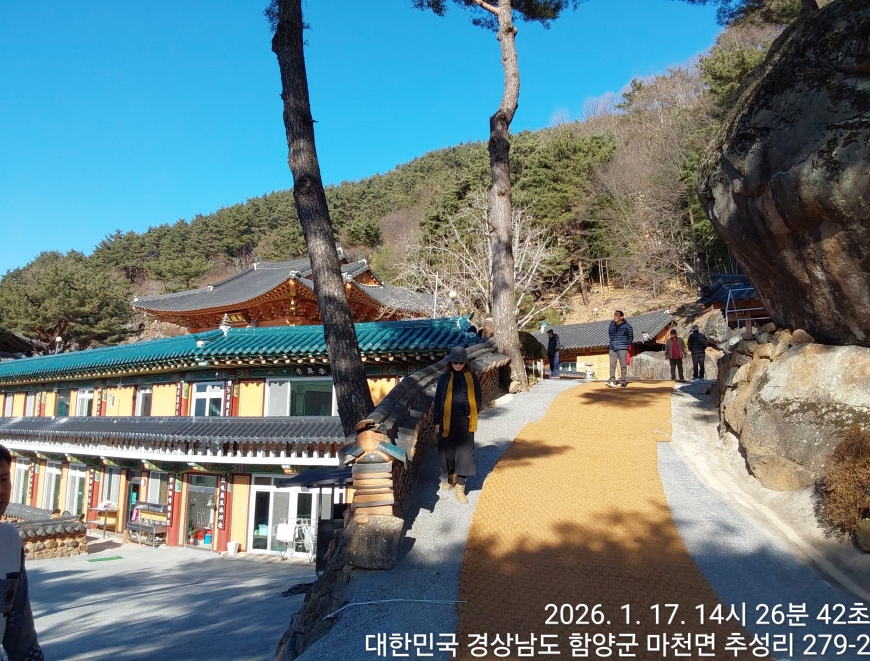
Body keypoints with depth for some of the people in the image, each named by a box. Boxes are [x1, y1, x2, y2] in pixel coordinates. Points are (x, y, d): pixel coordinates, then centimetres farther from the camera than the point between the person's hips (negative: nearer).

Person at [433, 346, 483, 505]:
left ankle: (460, 488, 6)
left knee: (464, 453, -2)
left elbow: (478, 398, 9)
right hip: (448, 420, 1)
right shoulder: (444, 378, 2)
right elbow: (438, 400, 4)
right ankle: (451, 477, 34)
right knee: (447, 451, 9)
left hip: (465, 421, -1)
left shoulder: (472, 377, 2)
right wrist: (437, 422, 2)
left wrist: (473, 413, -2)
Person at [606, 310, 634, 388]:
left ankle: (624, 382, 5)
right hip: (612, 348, 4)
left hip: (622, 348, -4)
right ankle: (612, 381, -8)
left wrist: (628, 345, 5)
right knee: (612, 364, -6)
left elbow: (631, 337, 5)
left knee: (623, 366, -1)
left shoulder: (626, 326, -4)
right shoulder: (612, 325, 9)